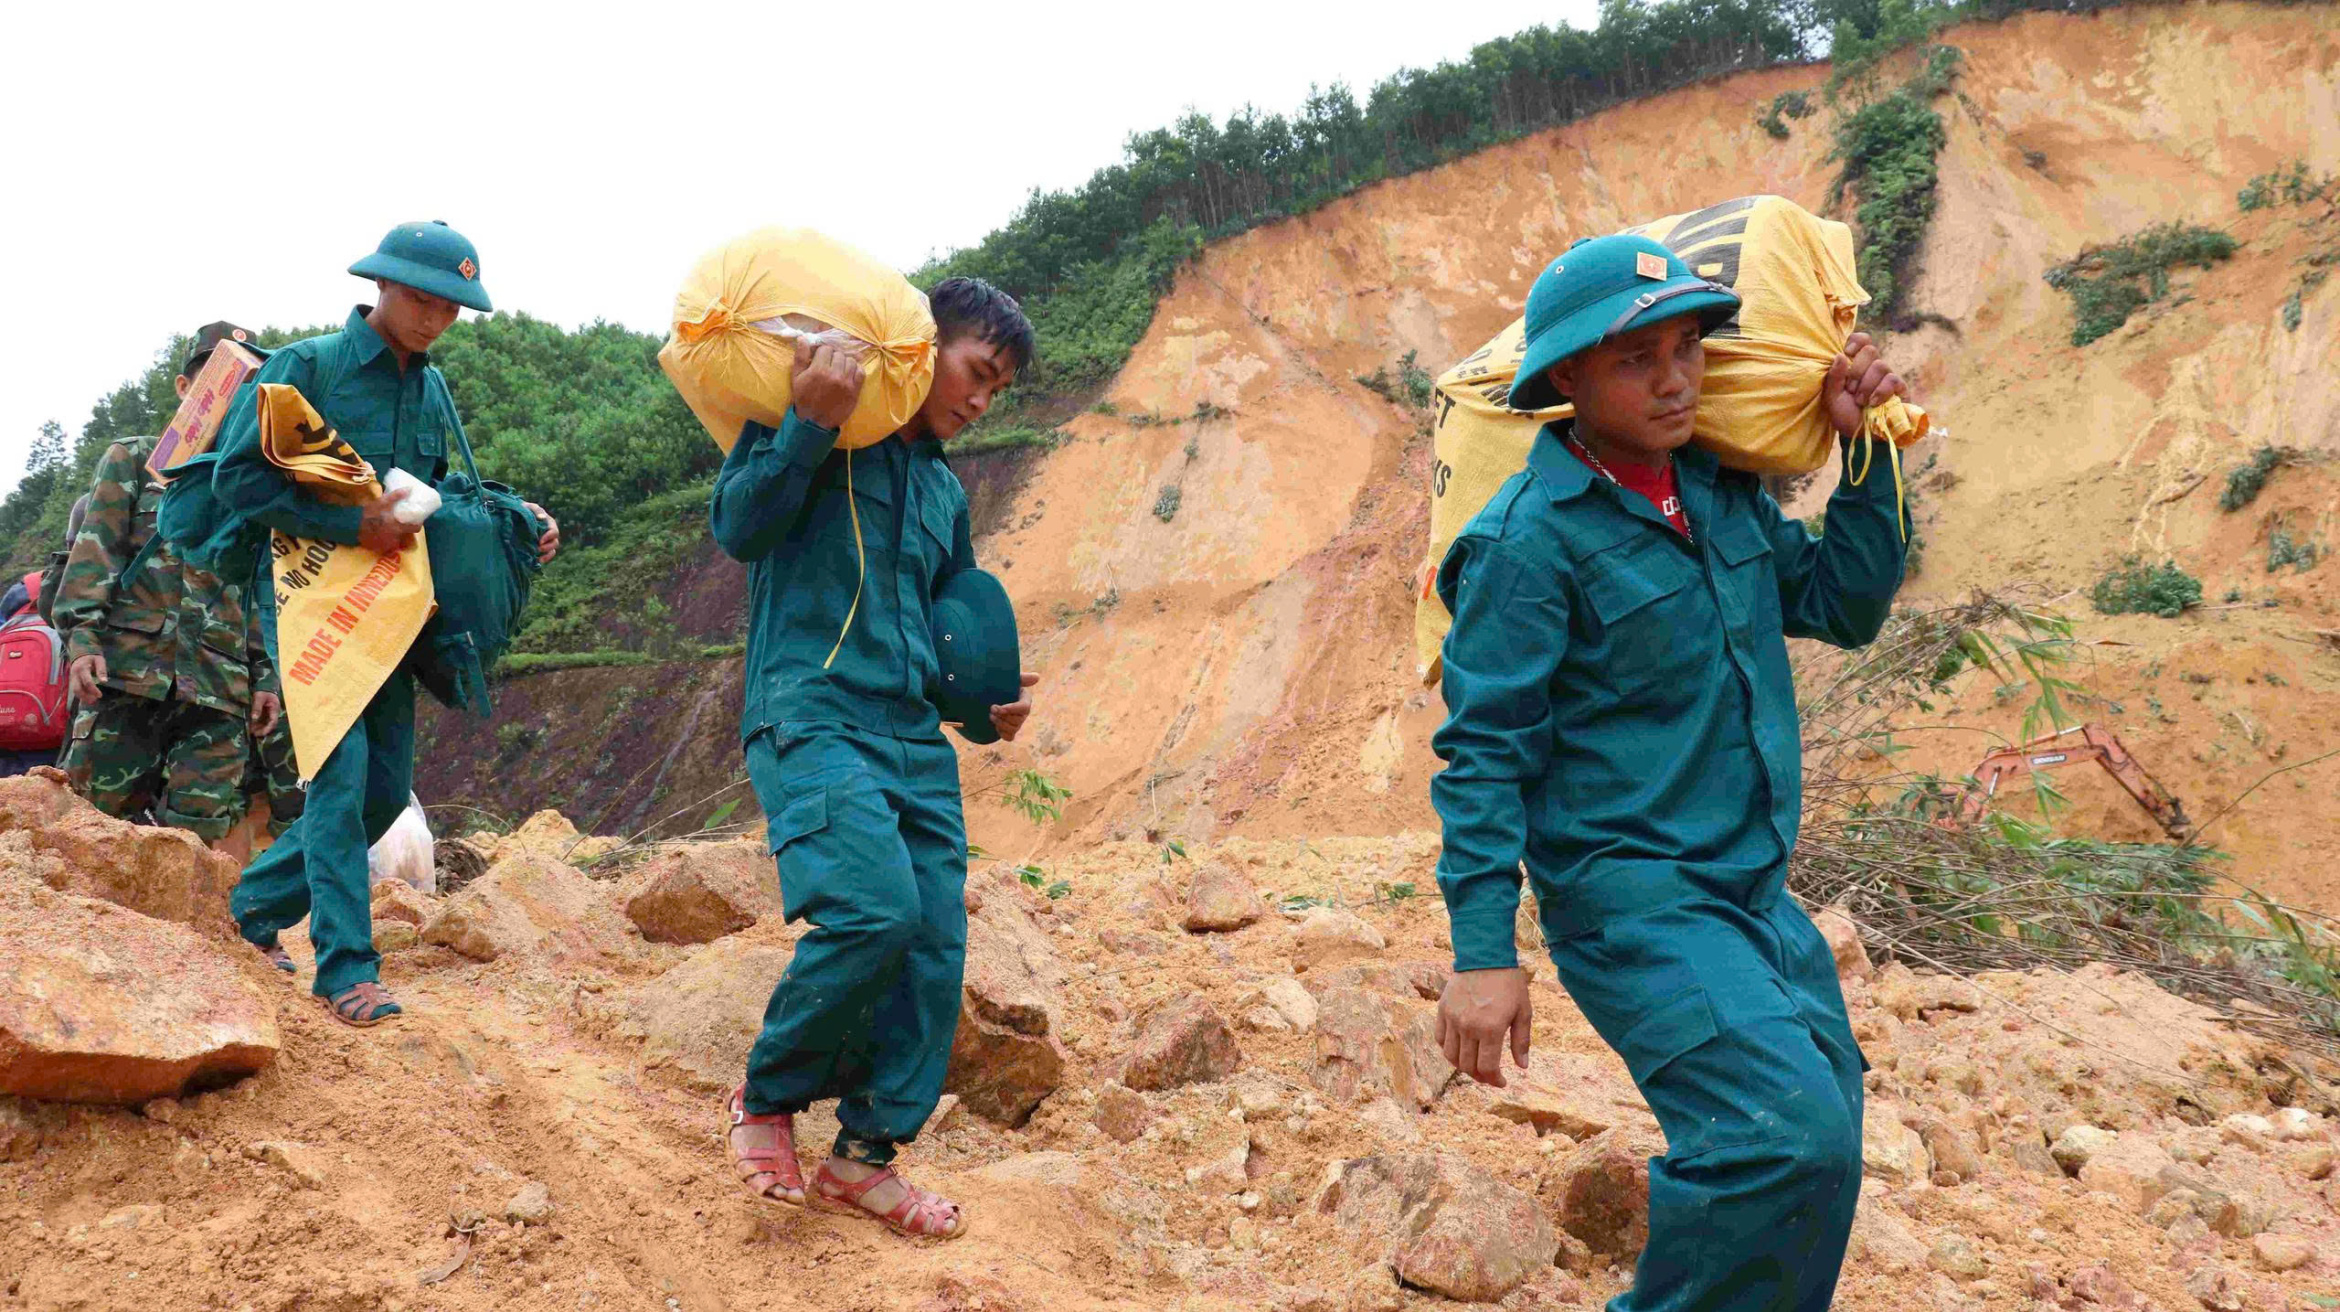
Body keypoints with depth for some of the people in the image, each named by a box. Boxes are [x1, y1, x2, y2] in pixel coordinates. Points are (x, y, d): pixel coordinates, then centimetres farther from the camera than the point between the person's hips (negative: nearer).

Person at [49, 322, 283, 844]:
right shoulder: (133, 460, 14)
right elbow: (95, 551, 3)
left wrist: (267, 678, 11)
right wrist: (82, 635, -10)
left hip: (219, 689, 2)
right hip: (126, 669, -2)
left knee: (197, 835, -4)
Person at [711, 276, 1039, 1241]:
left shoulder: (945, 491, 22)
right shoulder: (809, 424, 2)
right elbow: (739, 526, -12)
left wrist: (987, 699, 13)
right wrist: (810, 424, -23)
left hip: (915, 739, 7)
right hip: (811, 716, -7)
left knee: (935, 949, -2)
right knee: (876, 908, -25)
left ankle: (864, 1156, 14)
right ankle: (767, 1097, 1)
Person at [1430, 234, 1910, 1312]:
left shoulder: (1721, 492, 8)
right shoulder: (1532, 538, -15)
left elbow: (1843, 607, 17)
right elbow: (1482, 754, -16)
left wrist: (1865, 452, 6)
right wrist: (1482, 954, -19)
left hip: (1753, 889, 8)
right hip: (1633, 901, -8)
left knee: (1824, 1107, 17)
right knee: (1791, 1137, -21)